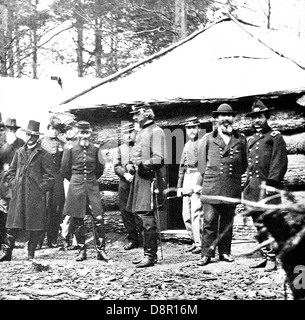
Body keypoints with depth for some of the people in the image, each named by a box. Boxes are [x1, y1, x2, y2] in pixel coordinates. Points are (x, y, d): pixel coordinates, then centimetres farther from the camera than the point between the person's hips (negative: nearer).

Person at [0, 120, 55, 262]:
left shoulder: (44, 155, 0)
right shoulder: (19, 152, 14)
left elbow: (49, 176, -1)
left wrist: (41, 189, -8)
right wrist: (13, 185, 6)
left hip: (36, 196, -3)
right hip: (18, 194, 3)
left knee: (34, 226, 1)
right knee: (13, 225, 0)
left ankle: (31, 254, 9)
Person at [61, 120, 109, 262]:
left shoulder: (95, 148, 3)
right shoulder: (70, 148, -3)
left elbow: (100, 168, 16)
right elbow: (65, 169, 6)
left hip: (92, 186, 1)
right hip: (76, 187, -1)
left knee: (98, 218, -7)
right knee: (78, 220, 3)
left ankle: (100, 250, -1)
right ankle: (82, 251, 12)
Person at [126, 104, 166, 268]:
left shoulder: (156, 131, -8)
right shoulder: (141, 132, 20)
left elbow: (158, 159, -16)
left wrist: (142, 165, -23)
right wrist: (130, 165, 7)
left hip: (150, 177, -9)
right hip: (139, 177, 9)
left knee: (147, 216, -11)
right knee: (141, 216, 11)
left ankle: (150, 255, -8)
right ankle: (149, 253, 19)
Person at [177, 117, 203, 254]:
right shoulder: (187, 145, 19)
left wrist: (199, 183, -20)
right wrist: (179, 186, 19)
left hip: (198, 177, -8)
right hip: (187, 178, 8)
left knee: (196, 212, -13)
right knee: (186, 213, 7)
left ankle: (200, 243, -10)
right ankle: (195, 240, 17)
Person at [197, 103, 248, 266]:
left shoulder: (241, 140, 11)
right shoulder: (207, 139, 7)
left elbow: (244, 163, 18)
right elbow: (202, 162, 11)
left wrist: (235, 177, 11)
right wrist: (208, 178, 7)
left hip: (232, 187, 2)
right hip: (211, 187, -2)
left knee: (227, 221, 6)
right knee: (209, 221, -6)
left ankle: (225, 252, 15)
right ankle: (206, 254, -3)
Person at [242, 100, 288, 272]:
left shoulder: (275, 136, -1)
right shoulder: (251, 140, 20)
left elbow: (280, 162, -9)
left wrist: (272, 183, -16)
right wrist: (247, 176, 13)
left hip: (268, 186, -7)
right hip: (253, 186, 7)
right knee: (259, 224, 9)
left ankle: (272, 259, -7)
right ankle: (265, 256, 16)